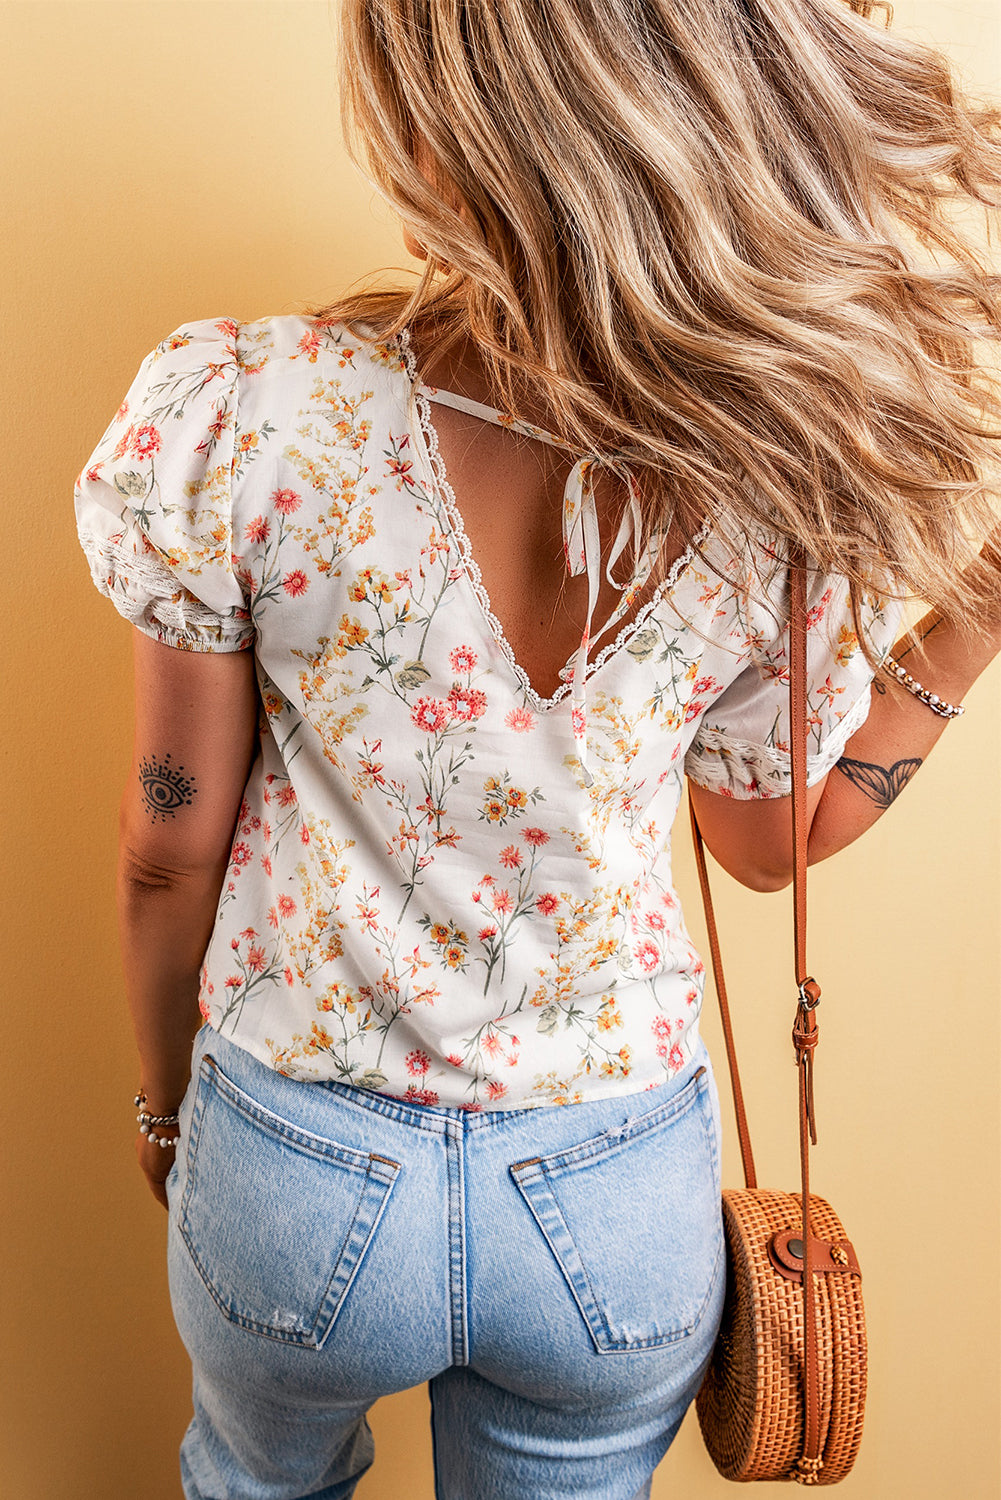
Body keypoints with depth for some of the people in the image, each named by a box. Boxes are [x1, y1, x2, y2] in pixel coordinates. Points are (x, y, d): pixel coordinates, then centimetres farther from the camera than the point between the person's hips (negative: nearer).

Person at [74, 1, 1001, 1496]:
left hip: (294, 1170, 0)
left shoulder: (237, 412, -25)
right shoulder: (787, 481, -19)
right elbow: (771, 840, -3)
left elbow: (170, 845, -12)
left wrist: (166, 1091, 6)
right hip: (622, 1197, 2)